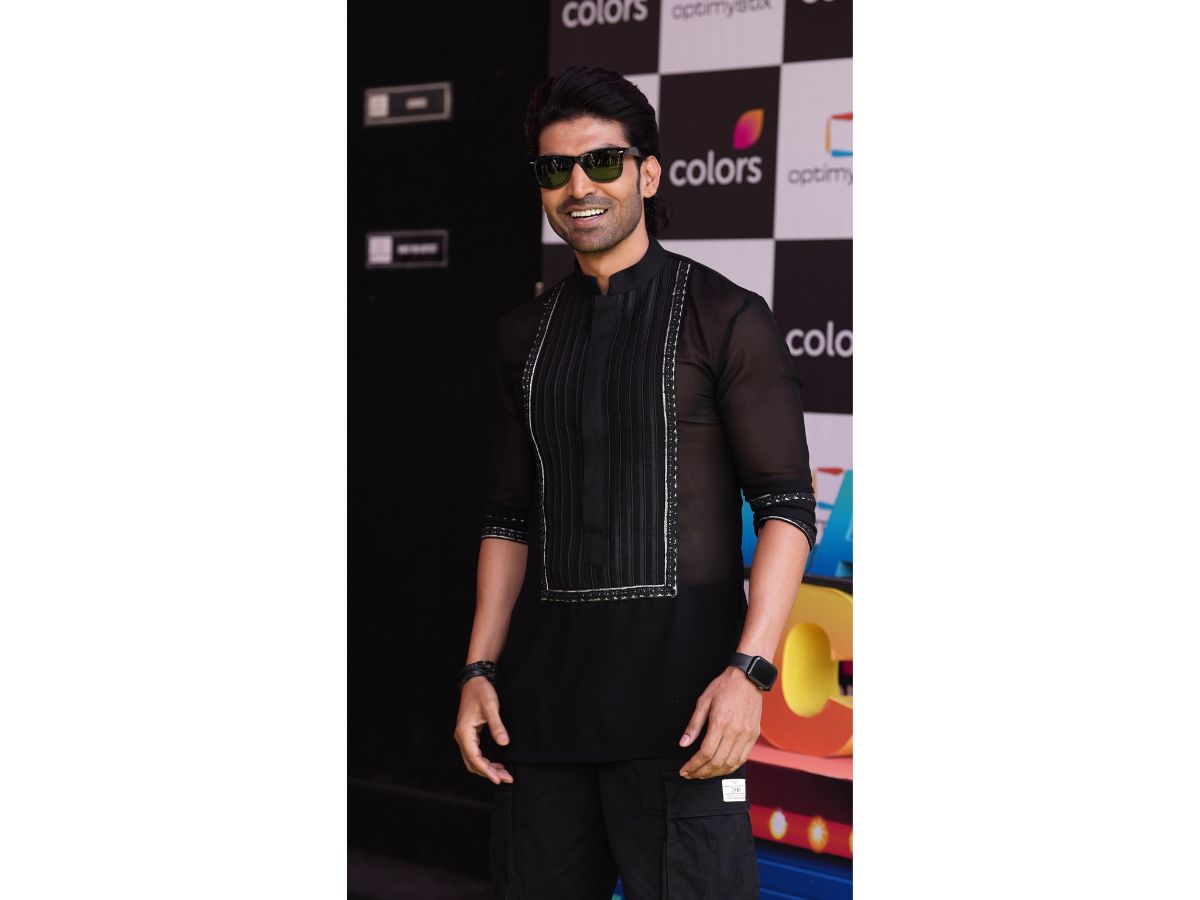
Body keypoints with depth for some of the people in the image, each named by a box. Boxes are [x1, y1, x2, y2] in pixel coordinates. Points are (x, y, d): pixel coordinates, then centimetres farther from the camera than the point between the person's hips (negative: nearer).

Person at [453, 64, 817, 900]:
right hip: (546, 676, 5)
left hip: (679, 673, -5)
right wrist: (479, 669, 7)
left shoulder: (724, 317, -2)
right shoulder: (527, 336, 15)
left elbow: (788, 508, -7)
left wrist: (749, 671, -18)